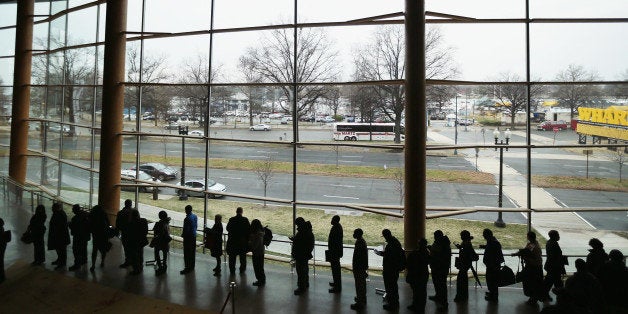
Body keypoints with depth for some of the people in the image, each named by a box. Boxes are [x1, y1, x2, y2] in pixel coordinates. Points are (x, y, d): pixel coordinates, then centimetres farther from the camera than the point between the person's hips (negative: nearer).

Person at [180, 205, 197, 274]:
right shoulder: (195, 216, 3)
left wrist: (182, 234, -4)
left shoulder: (187, 219, -22)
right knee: (193, 252, 15)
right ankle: (192, 266, 25)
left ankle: (188, 268, 1)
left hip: (188, 237, -9)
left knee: (187, 253, -2)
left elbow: (186, 229, -21)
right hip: (194, 236, 9)